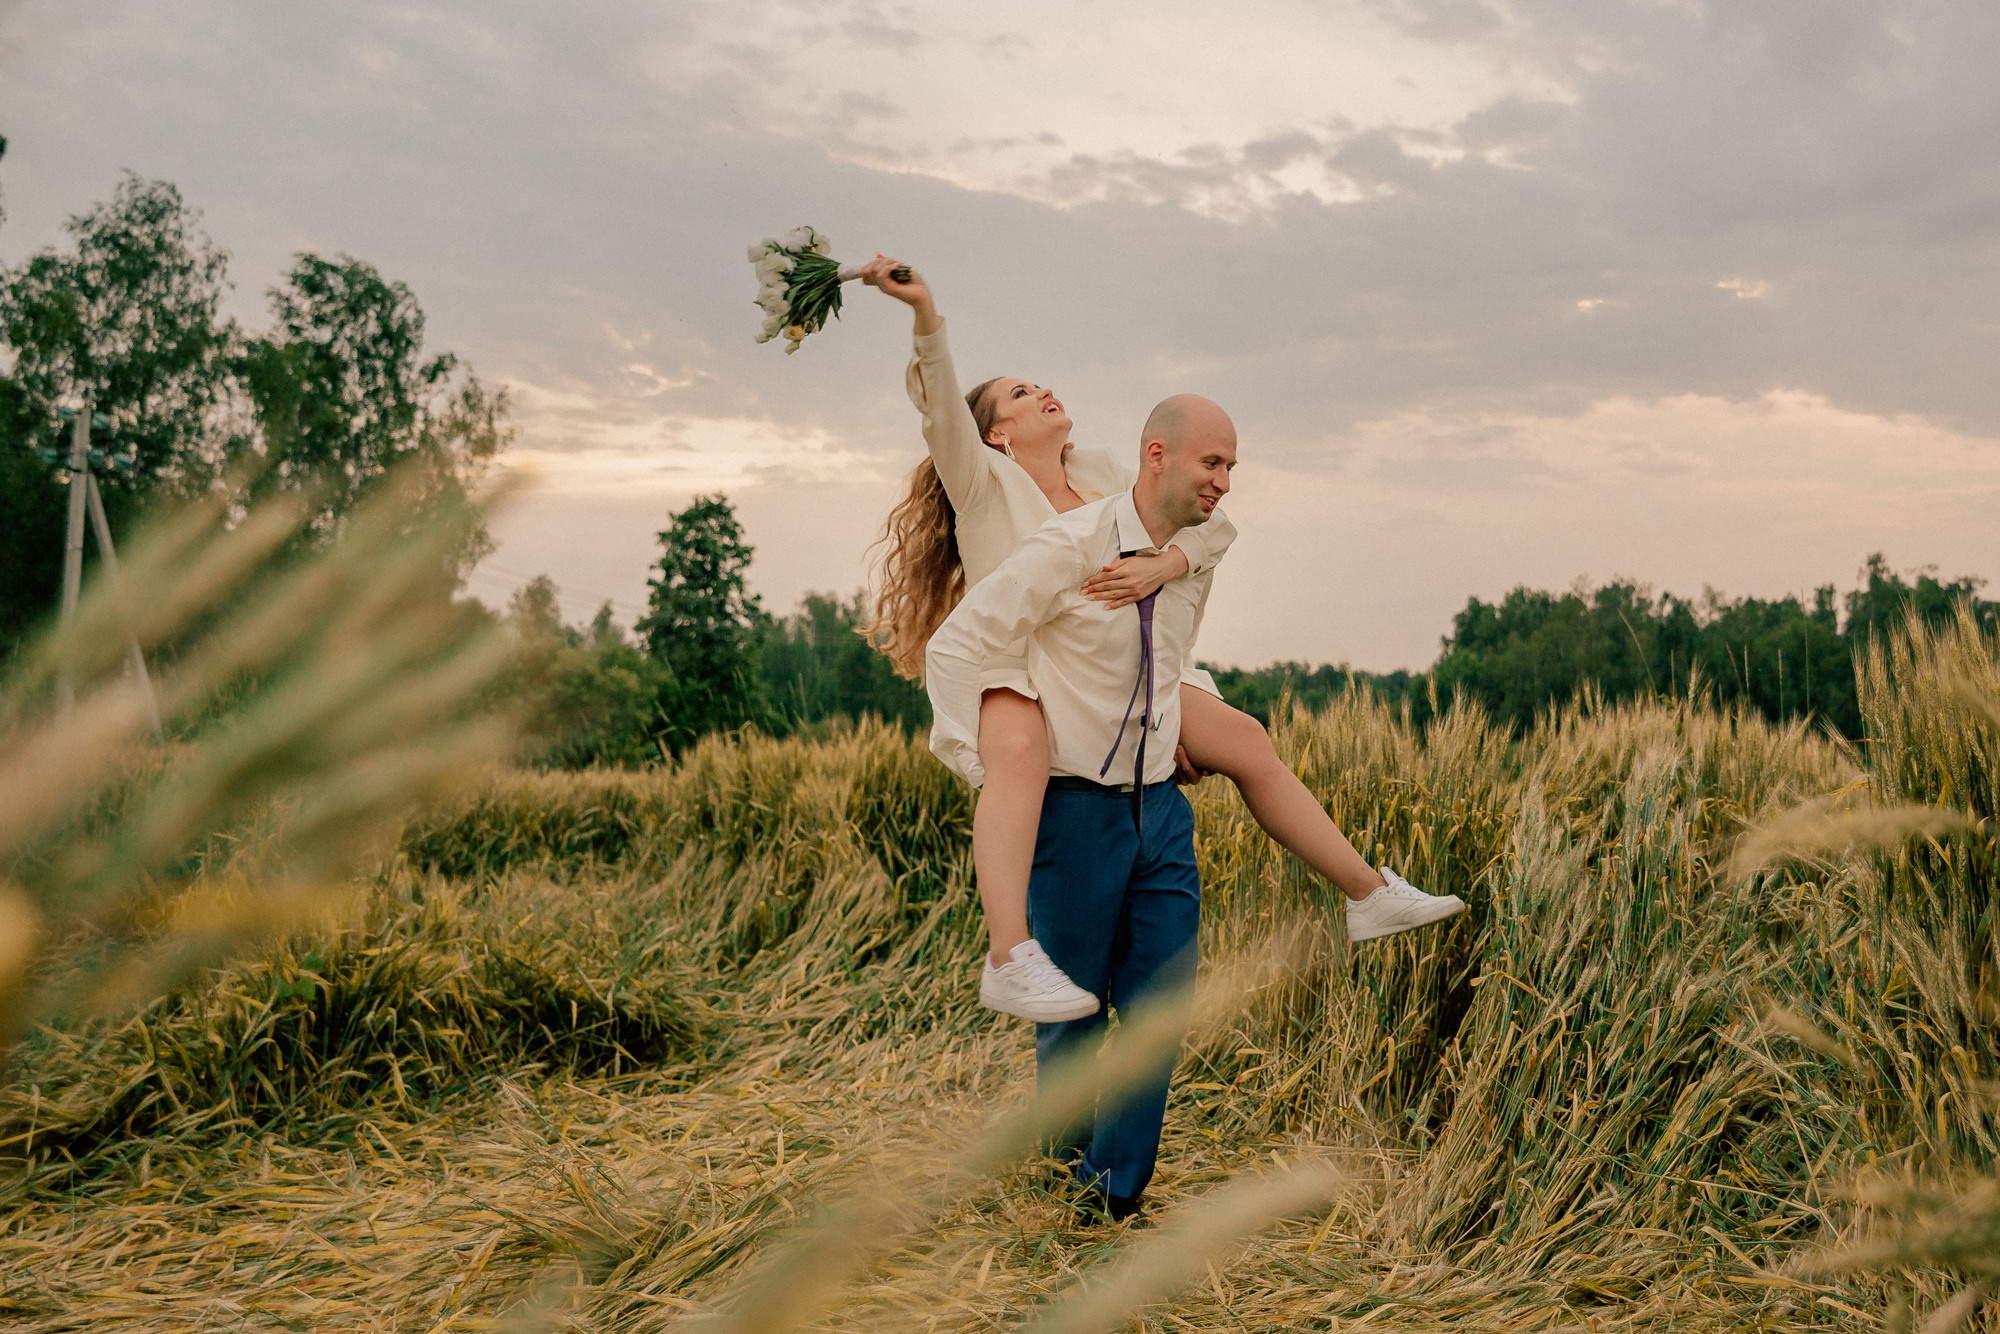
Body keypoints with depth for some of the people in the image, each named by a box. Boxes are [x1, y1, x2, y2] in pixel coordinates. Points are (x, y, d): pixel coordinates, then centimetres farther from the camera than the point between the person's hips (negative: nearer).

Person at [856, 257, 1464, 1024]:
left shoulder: (1102, 475, 8)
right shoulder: (985, 481, -6)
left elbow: (1210, 522, -1)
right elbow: (941, 408, -26)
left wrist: (1164, 564, -24)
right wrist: (924, 312, -43)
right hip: (1013, 671, -6)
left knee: (1244, 740, 3)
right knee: (1021, 756, -40)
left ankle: (1370, 896, 14)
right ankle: (1009, 959, -52)